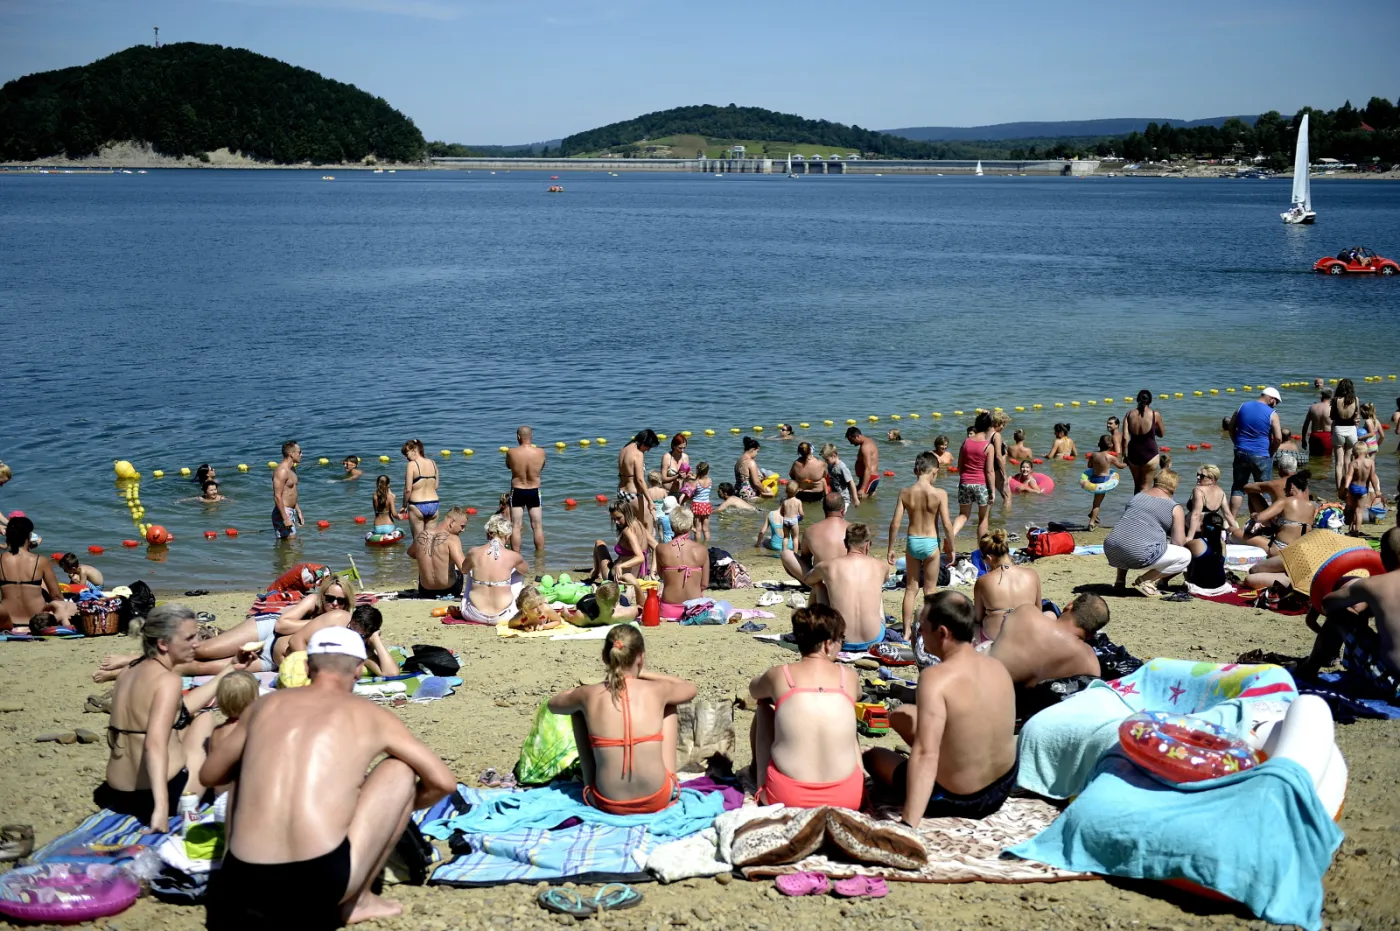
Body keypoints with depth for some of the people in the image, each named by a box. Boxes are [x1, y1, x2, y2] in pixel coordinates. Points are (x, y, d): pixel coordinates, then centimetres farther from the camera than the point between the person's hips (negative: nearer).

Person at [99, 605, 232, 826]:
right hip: (160, 795, -8)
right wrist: (161, 806, -38)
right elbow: (155, 745, -31)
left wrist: (225, 675, 20)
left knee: (202, 717, 26)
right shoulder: (167, 680, -19)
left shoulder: (130, 671, 7)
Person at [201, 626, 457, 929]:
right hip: (323, 884, -4)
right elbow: (443, 781, 12)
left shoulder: (267, 705, 15)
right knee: (399, 770, 16)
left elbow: (209, 775, 28)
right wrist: (399, 809, 32)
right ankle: (357, 901, 18)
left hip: (246, 887, 4)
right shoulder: (369, 715, 8)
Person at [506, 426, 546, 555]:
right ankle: (540, 555, 19)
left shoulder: (511, 453, -15)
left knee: (516, 527, 7)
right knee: (537, 526, 12)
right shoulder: (540, 452, -12)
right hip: (534, 492, 1)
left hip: (517, 492, -1)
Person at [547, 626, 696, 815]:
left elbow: (553, 704, 16)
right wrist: (644, 673, 23)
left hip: (607, 804, 0)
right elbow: (691, 688, 17)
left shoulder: (590, 695, -8)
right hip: (658, 800, 0)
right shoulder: (656, 690, -9)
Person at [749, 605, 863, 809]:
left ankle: (759, 774, 42)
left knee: (764, 706, 25)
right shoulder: (850, 677, 3)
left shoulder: (779, 675, 0)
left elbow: (754, 689, 25)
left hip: (786, 797, -1)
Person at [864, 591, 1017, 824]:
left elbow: (925, 755, -34)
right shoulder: (998, 667, -5)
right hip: (1004, 787, 5)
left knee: (873, 755, 22)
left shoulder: (936, 678, -28)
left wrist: (908, 825, -36)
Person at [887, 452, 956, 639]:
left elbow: (895, 522, -5)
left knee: (911, 589, 14)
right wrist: (951, 549, -1)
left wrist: (890, 548, 6)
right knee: (930, 590, 13)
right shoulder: (939, 494, -14)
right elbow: (947, 524, -14)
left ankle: (907, 631, 17)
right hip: (930, 543, -2)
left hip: (912, 542, 2)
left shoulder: (905, 493, -6)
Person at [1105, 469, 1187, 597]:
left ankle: (1120, 580, 23)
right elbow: (1179, 543, 1)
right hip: (1140, 556, -6)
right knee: (1186, 556, 11)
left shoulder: (1137, 496, 20)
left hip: (1111, 552, 6)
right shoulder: (1175, 509, 4)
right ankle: (1144, 581, -1)